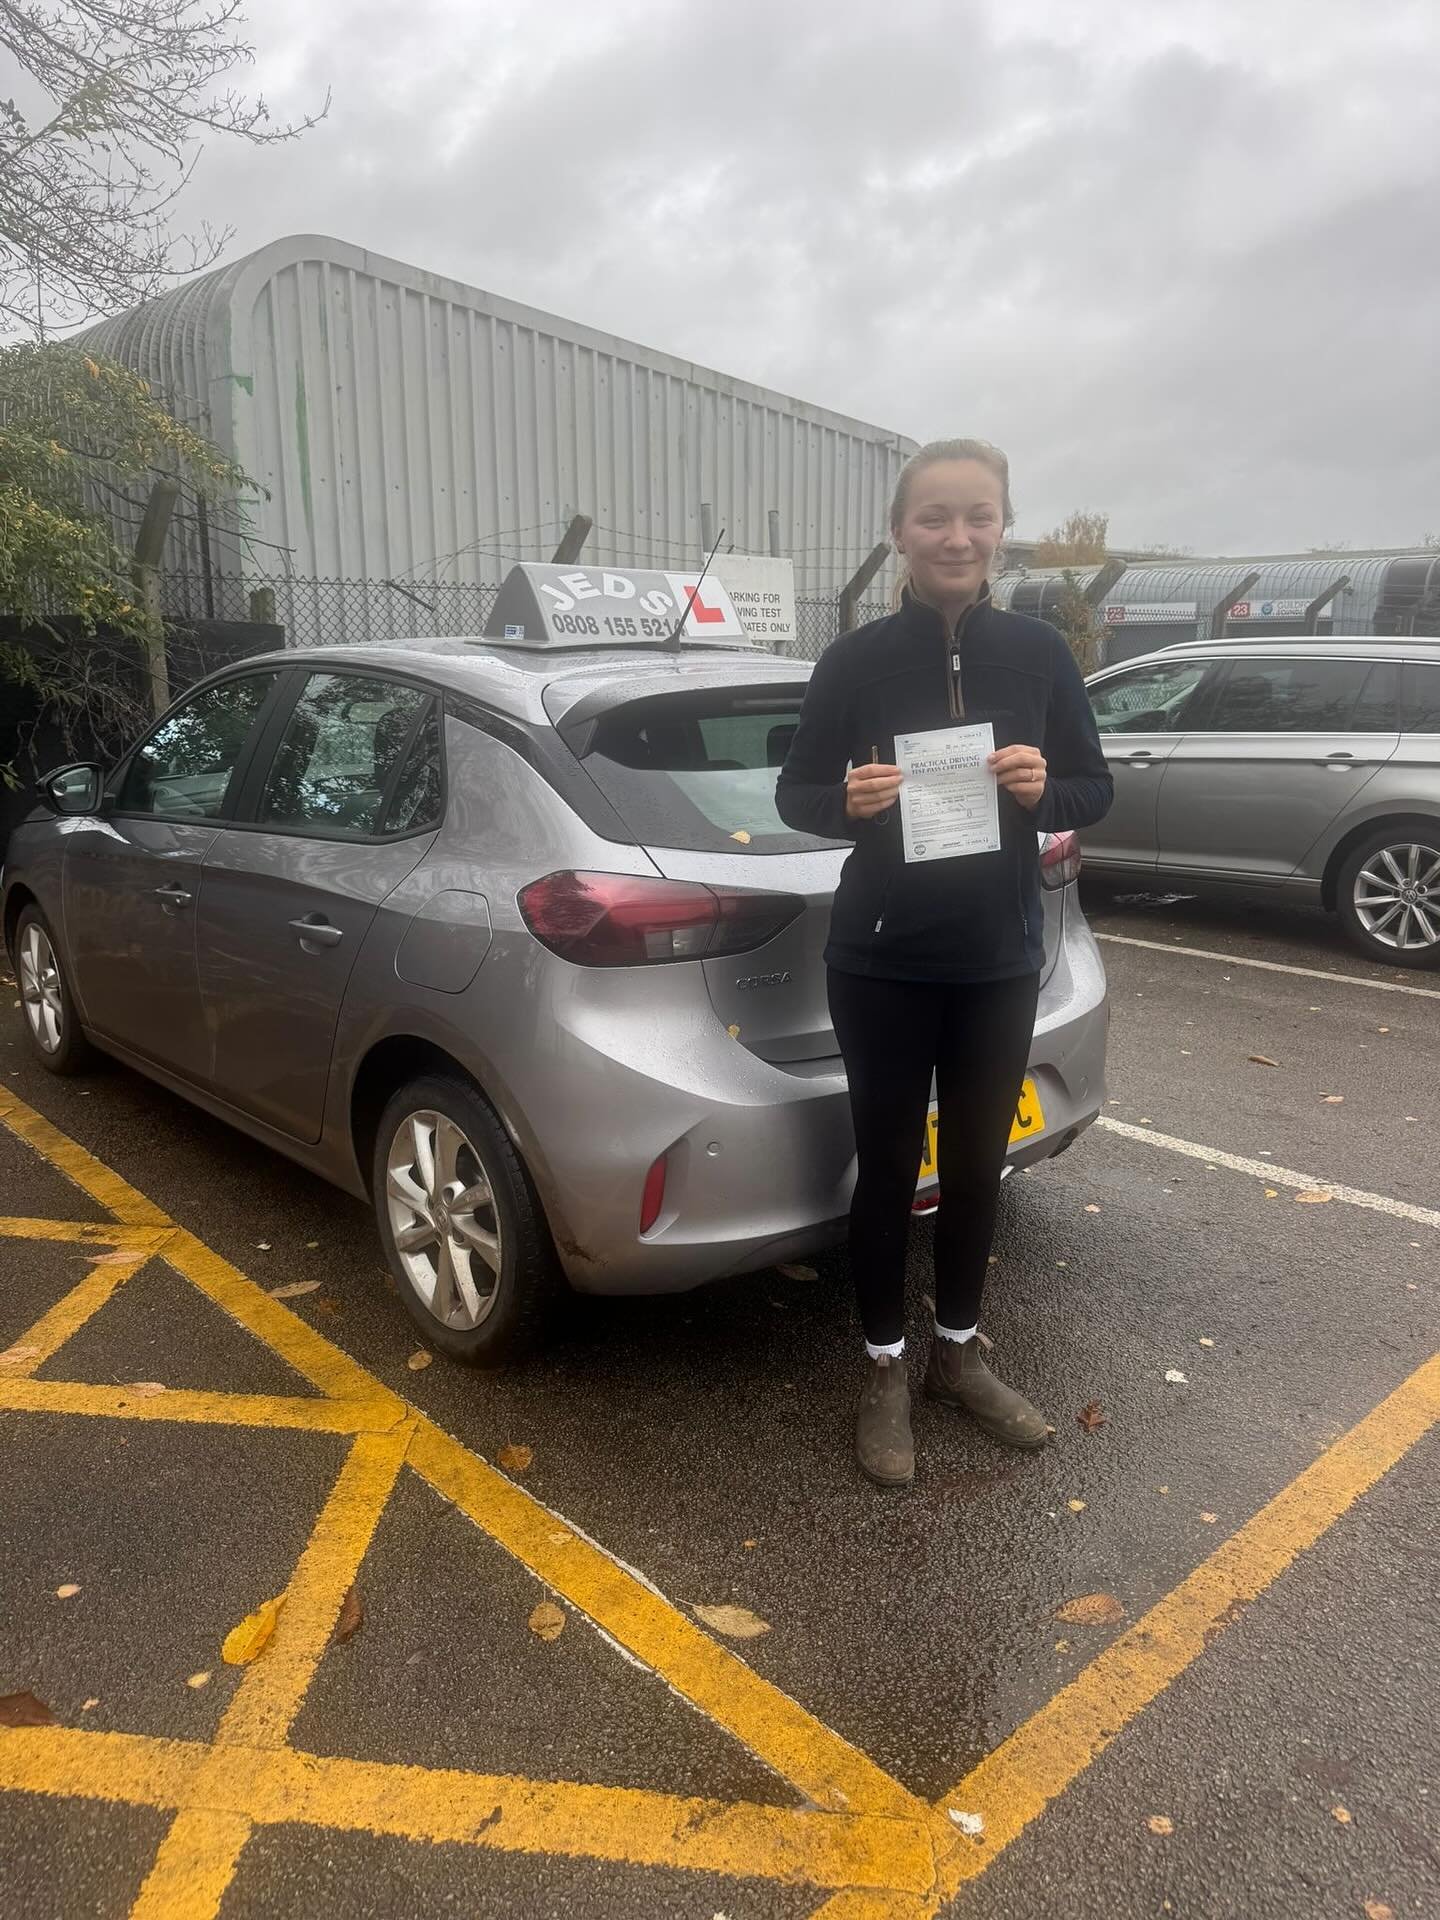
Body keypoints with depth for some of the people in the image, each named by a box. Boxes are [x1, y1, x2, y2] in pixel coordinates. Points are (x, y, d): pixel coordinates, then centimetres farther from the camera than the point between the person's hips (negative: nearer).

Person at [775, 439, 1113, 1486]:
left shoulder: (1039, 652, 0)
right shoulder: (855, 660, -5)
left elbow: (1097, 789, 5)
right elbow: (794, 794, 0)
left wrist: (1046, 789, -17)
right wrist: (847, 801, -21)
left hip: (1000, 960, 2)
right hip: (882, 963, -2)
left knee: (977, 1161, 14)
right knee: (889, 1164, 8)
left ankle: (959, 1352, 35)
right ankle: (885, 1370, 27)